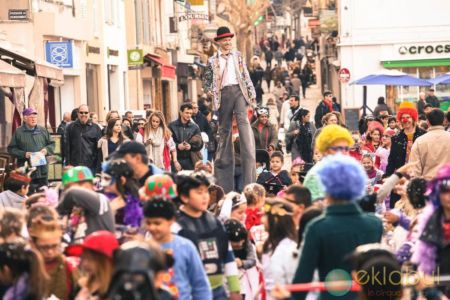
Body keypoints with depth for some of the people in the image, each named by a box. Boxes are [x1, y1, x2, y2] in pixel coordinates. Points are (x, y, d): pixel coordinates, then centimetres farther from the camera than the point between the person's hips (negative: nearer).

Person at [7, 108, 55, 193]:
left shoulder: (43, 130, 10)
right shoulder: (18, 132, -1)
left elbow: (51, 144, 17)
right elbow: (11, 149, 0)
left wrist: (46, 149, -4)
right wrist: (24, 154, -14)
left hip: (42, 170, 4)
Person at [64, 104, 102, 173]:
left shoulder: (95, 128, 6)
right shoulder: (70, 127, 7)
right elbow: (67, 146, 5)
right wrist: (68, 163, -2)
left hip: (91, 166, 0)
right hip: (74, 166, 0)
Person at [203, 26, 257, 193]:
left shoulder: (238, 56, 16)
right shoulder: (213, 61, 12)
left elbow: (246, 76, 13)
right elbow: (206, 80, 16)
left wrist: (252, 93, 4)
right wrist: (209, 91, -2)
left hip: (238, 90, 0)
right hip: (223, 93, 0)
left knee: (244, 122, -19)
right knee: (224, 130, 2)